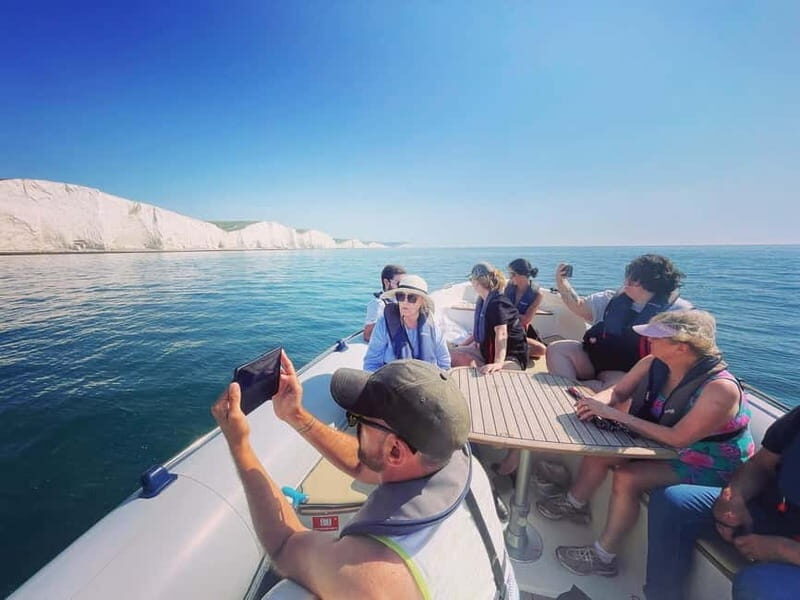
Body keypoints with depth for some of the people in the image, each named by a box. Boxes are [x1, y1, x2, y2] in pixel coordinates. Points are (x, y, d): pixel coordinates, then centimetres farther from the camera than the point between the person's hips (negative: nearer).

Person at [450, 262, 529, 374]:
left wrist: (498, 362, -48)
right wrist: (462, 345, 25)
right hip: (487, 351, 9)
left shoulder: (498, 303, -20)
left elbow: (501, 334, -35)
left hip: (510, 357, -9)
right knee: (451, 355, -4)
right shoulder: (482, 301, 7)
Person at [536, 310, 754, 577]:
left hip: (708, 468, -7)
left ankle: (603, 556, -2)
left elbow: (678, 438, -34)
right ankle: (575, 503, 22)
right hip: (666, 446, 7)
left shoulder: (721, 389, -30)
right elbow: (617, 392, -3)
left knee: (627, 477, -24)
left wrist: (616, 415, -34)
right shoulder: (653, 365, -12)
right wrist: (595, 403, -26)